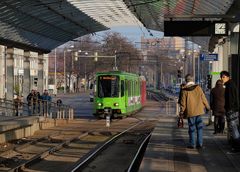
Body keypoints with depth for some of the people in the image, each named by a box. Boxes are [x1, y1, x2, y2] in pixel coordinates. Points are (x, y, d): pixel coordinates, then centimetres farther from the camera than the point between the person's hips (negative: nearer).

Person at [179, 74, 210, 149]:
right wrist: (207, 106, 14)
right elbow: (203, 98, 2)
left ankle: (192, 144, 9)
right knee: (199, 127, 10)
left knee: (191, 128, 6)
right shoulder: (198, 88, -4)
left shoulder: (184, 91, -8)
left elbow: (183, 102, -3)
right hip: (198, 111, 1)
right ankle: (199, 143, 8)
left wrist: (181, 111, 9)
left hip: (190, 112, -1)